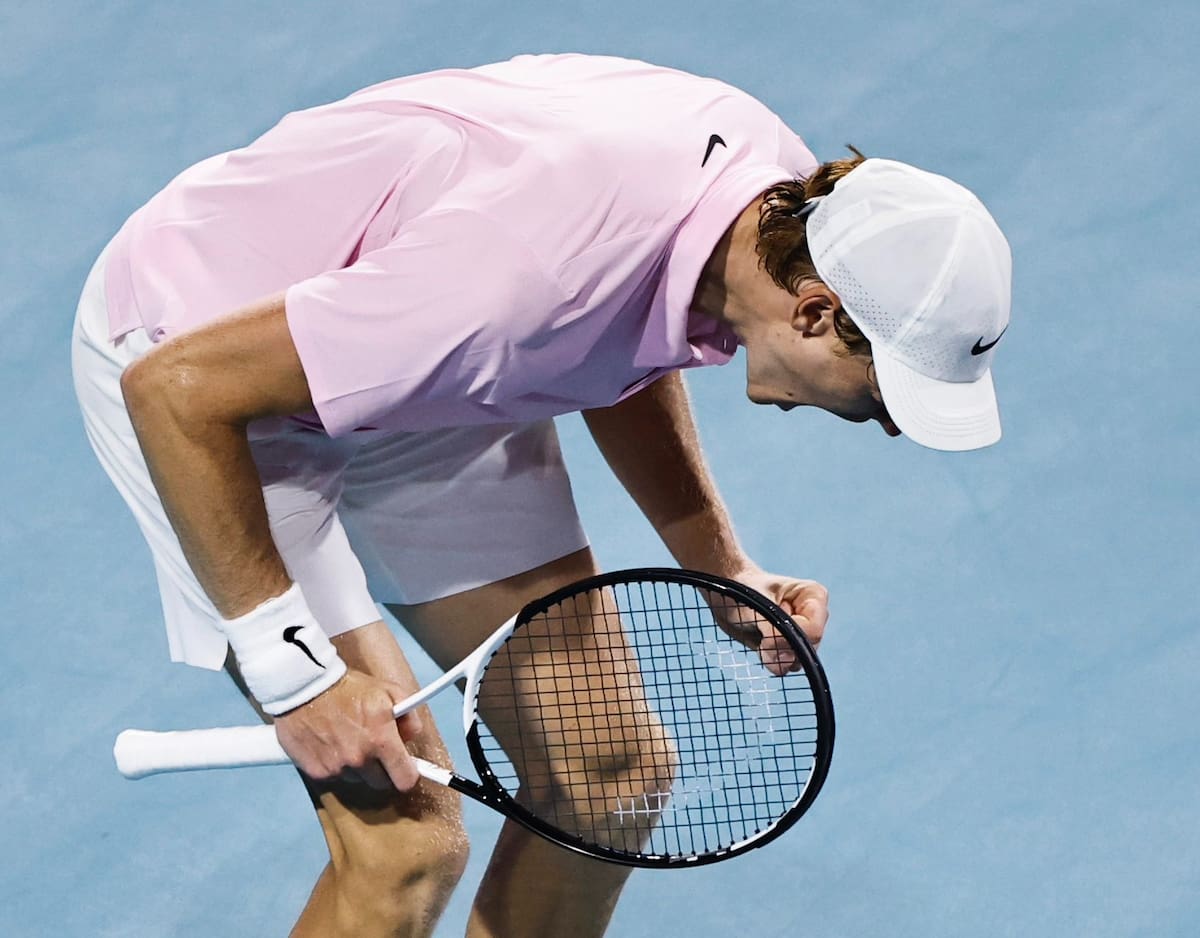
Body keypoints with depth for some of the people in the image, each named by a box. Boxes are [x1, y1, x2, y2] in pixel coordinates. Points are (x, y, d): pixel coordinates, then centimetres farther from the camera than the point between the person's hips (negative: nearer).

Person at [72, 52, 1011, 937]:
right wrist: (297, 673, -28)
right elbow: (177, 388, -32)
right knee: (407, 839, -15)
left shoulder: (787, 196, -15)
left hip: (404, 368, 8)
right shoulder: (536, 269, -40)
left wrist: (721, 567, -3)